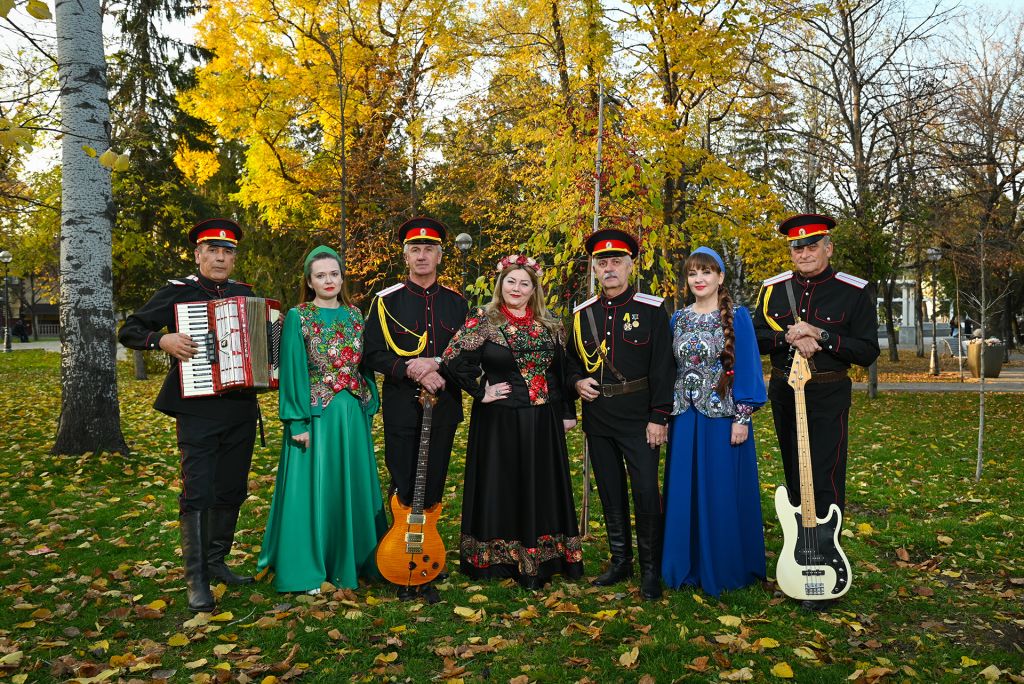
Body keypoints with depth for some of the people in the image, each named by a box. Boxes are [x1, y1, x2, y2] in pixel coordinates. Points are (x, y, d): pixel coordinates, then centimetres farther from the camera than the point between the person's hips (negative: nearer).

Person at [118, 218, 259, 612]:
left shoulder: (245, 294, 12)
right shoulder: (176, 292, 0)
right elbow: (128, 332, 0)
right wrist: (162, 339, -17)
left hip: (242, 408, 5)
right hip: (197, 409, -5)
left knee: (232, 490, 11)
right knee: (198, 493, -7)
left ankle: (216, 562, 26)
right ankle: (196, 580, 2)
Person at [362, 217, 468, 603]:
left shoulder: (456, 303, 9)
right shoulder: (386, 300, 2)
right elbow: (372, 356, -3)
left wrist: (437, 366, -10)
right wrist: (411, 371, -16)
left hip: (444, 407, 2)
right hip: (402, 408, -2)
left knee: (433, 489, 7)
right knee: (404, 490, 2)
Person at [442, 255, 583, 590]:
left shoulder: (550, 325, 7)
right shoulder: (482, 320, -5)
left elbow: (563, 371, 11)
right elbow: (456, 361, -13)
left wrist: (568, 412, 9)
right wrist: (481, 392, -12)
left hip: (542, 423, 4)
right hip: (498, 421, -4)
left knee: (540, 488, 9)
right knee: (500, 487, 4)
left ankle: (537, 561, 21)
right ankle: (495, 558, 18)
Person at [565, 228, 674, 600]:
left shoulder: (652, 310, -5)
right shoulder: (582, 313, 8)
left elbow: (663, 367, -8)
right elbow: (572, 359, 20)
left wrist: (658, 417, -12)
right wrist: (578, 381, -2)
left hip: (638, 418, -4)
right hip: (597, 418, 4)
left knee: (646, 492, -4)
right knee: (610, 492, 13)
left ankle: (651, 569, 12)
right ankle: (620, 560, 27)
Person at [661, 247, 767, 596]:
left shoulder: (737, 317, -4)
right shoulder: (677, 319, 9)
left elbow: (747, 367, -7)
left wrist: (742, 418, -12)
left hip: (722, 416, -4)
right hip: (684, 417, 5)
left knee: (722, 493, 3)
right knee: (684, 492, 9)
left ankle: (725, 569, 18)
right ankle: (688, 566, 23)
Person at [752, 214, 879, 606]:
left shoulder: (854, 292, -6)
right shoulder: (773, 289, 3)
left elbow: (867, 352, -9)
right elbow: (756, 338, 2)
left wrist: (820, 335, -20)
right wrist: (790, 338, -16)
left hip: (828, 396, -4)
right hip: (783, 393, 4)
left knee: (825, 482, -5)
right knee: (794, 477, 14)